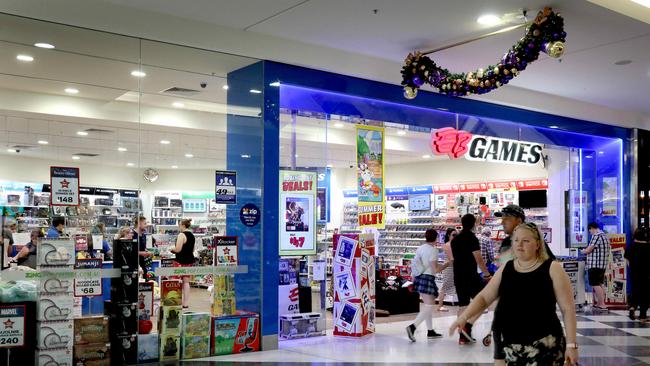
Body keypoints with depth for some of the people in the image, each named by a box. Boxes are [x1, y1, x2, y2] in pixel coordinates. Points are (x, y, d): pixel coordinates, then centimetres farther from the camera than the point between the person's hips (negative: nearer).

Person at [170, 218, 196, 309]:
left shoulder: (182, 235, -15)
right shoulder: (192, 235, 11)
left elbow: (178, 249, -19)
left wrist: (172, 249, 0)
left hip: (181, 261, -8)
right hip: (190, 260, 8)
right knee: (186, 282, 10)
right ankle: (185, 303, 12)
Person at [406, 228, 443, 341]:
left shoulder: (420, 248, 11)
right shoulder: (433, 249, -11)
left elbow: (414, 264, 13)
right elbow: (435, 269, -14)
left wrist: (413, 281, 20)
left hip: (419, 277, 9)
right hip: (428, 278, -9)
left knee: (428, 304, 18)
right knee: (429, 306, -8)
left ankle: (430, 331, 24)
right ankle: (413, 327, -24)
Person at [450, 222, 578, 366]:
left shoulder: (552, 269, -5)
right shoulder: (505, 269, 8)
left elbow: (568, 308, -5)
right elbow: (484, 297, 10)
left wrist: (571, 344, -10)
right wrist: (463, 317, -5)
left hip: (544, 346, -4)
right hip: (511, 346, 5)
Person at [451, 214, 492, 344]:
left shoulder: (455, 239, 13)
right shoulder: (472, 238, -11)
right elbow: (478, 259, -16)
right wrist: (487, 274, -9)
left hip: (458, 277, 8)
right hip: (471, 276, -7)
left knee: (462, 305, 10)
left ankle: (463, 336, 10)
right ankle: (468, 325, -13)